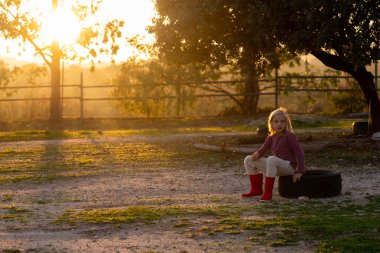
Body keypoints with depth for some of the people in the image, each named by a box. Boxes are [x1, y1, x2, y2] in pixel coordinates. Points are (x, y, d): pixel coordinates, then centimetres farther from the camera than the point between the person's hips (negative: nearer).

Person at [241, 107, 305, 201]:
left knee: (271, 159, -40)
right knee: (248, 160, 5)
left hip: (289, 166, -8)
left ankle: (267, 192, -36)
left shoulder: (289, 136, -11)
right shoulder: (271, 137, 8)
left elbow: (300, 153, -15)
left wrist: (300, 171, -21)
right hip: (278, 167, 8)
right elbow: (263, 149, 9)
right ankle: (256, 189, 8)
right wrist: (257, 154, -16)